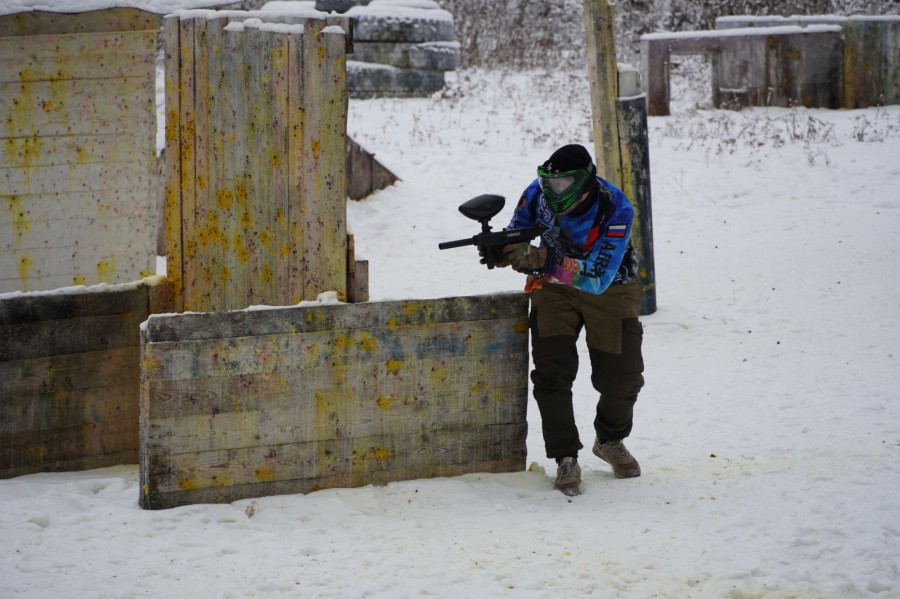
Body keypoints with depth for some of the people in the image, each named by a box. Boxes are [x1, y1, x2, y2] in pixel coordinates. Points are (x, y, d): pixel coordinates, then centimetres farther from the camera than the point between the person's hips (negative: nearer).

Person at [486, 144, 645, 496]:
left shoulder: (616, 211, -31)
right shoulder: (540, 192, -18)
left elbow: (598, 278, -38)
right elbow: (518, 232, -1)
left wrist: (544, 260, -48)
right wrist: (502, 249, -27)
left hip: (608, 292, -2)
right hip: (555, 288, 2)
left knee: (621, 377, 4)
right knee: (552, 371, -13)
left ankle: (611, 441, 34)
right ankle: (566, 458, -4)